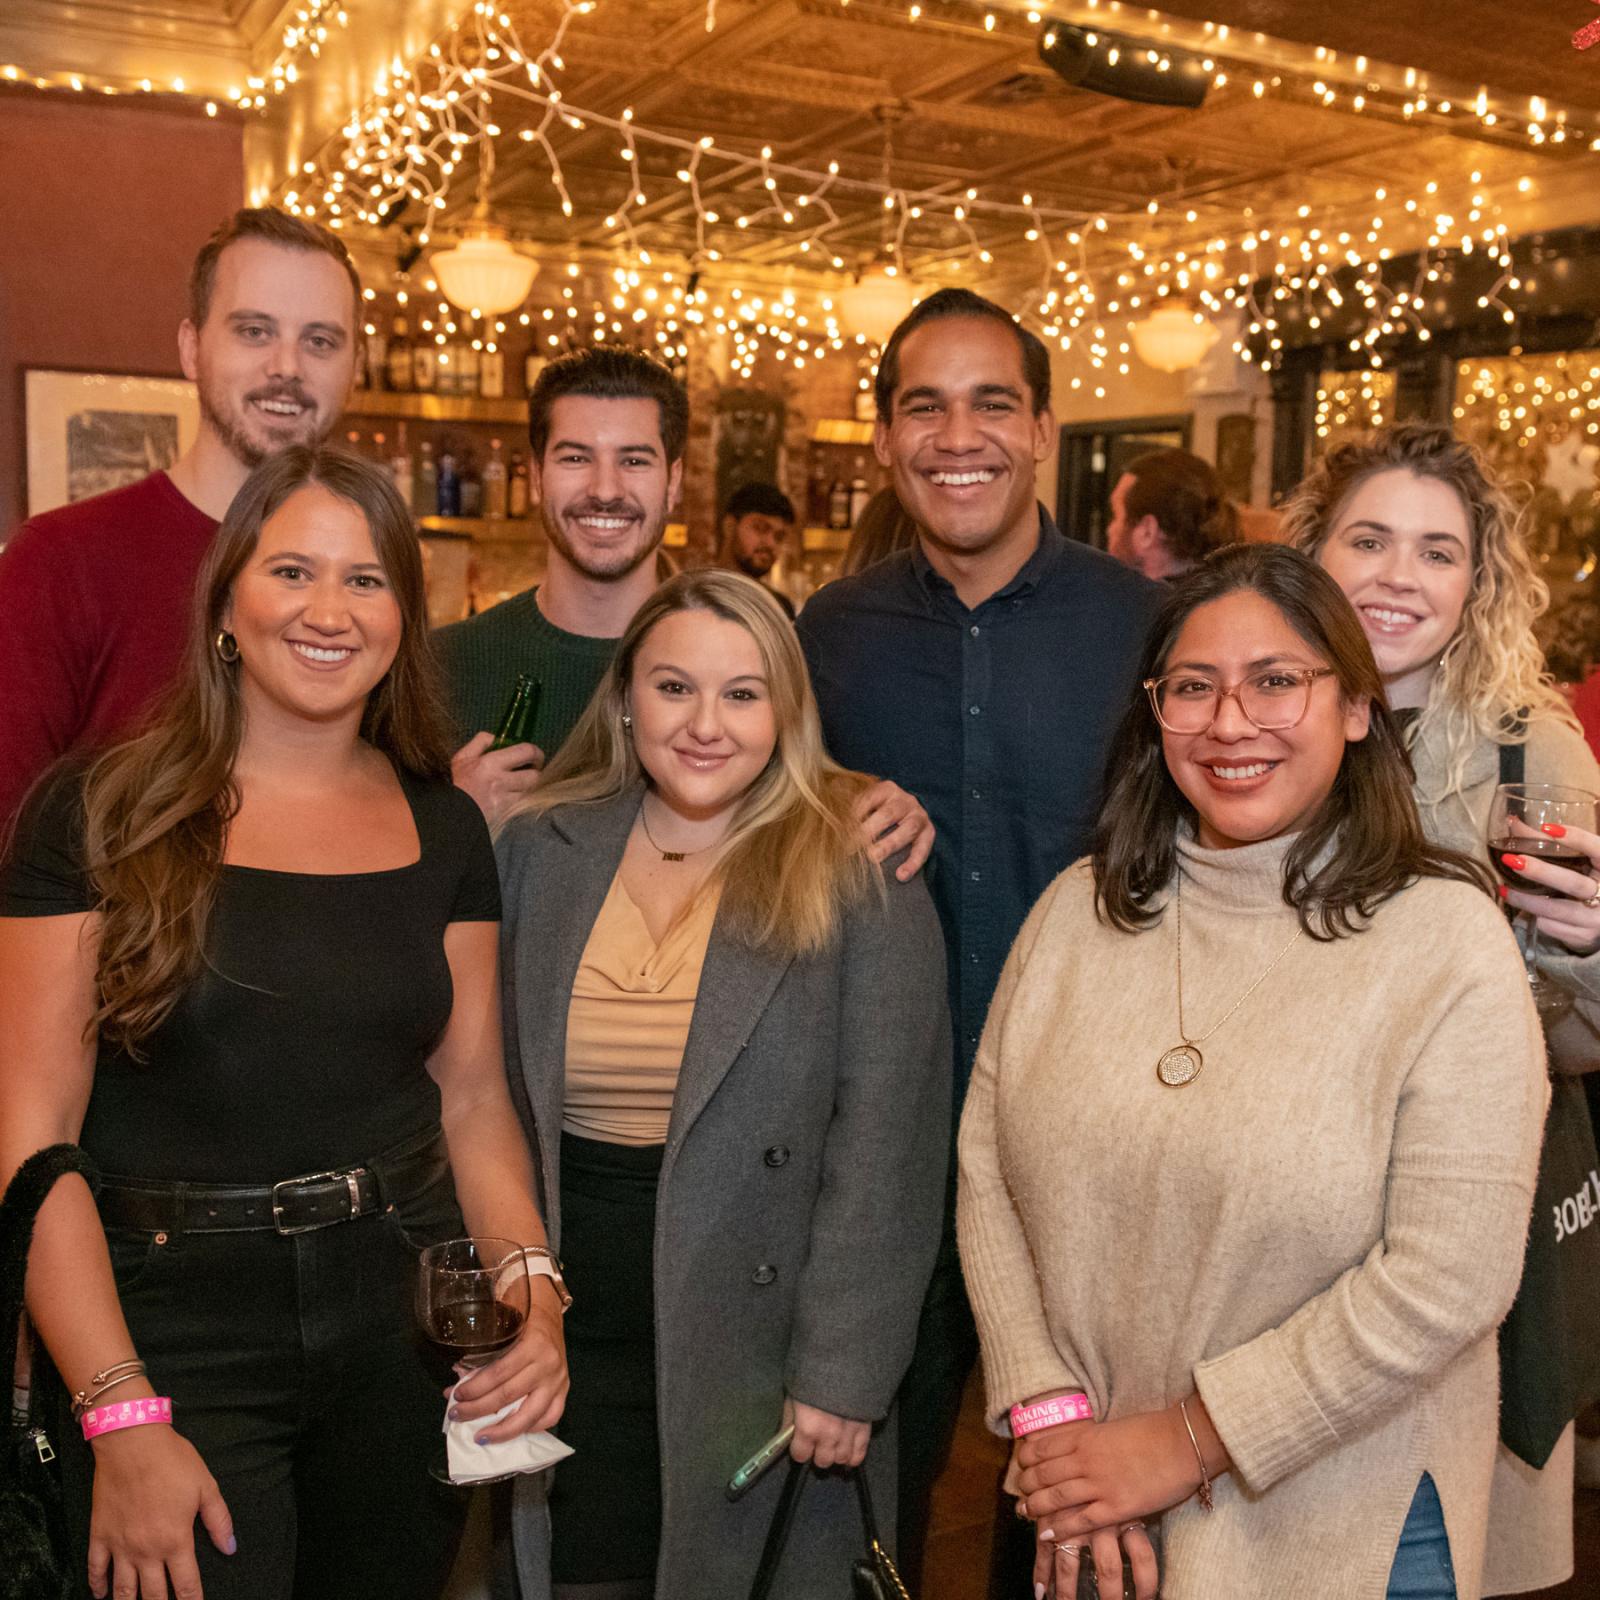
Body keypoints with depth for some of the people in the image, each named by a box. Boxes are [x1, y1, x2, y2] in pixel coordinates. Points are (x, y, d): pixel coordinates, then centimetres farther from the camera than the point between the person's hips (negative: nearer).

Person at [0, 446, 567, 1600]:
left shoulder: (443, 831, 5)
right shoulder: (102, 815, -7)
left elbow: (473, 1097, 7)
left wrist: (537, 1286, -9)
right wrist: (120, 1417, -16)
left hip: (406, 1325, 4)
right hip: (175, 1336, -3)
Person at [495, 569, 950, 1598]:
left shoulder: (858, 874, -9)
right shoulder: (541, 852, 2)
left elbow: (887, 1141, -11)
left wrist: (841, 1373, -13)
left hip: (761, 1344, -3)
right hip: (575, 1347, 3)